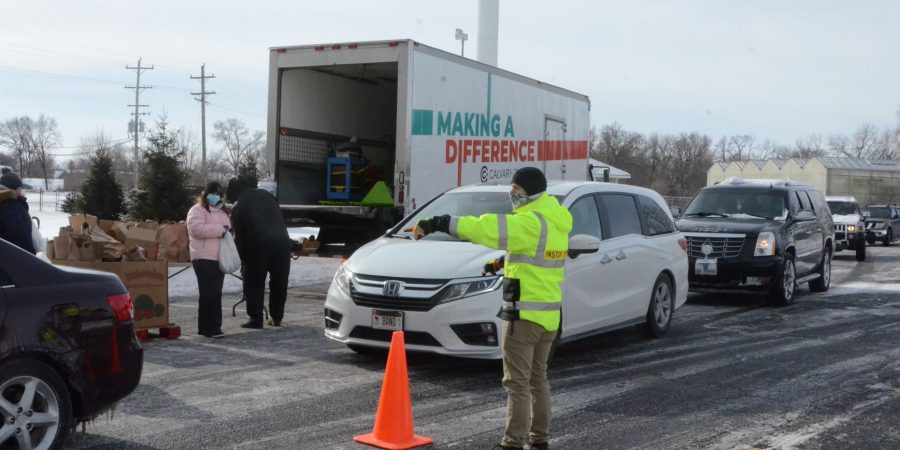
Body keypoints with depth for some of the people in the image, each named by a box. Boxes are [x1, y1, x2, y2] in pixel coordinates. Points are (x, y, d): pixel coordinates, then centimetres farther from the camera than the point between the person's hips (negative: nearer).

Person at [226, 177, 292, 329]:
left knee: (254, 283, 7)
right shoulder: (265, 195, 18)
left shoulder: (237, 207, 5)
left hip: (258, 244, -4)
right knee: (279, 282, 13)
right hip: (282, 241, 4)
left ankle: (255, 319, 5)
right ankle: (276, 317, 19)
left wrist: (241, 255, 15)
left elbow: (239, 235, 4)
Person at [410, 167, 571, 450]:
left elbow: (490, 228, -28)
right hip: (549, 314, 9)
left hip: (524, 314, -9)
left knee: (517, 382, -4)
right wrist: (503, 262, 10)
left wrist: (441, 223, -29)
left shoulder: (531, 223, -19)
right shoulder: (556, 223, 11)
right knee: (538, 379, 17)